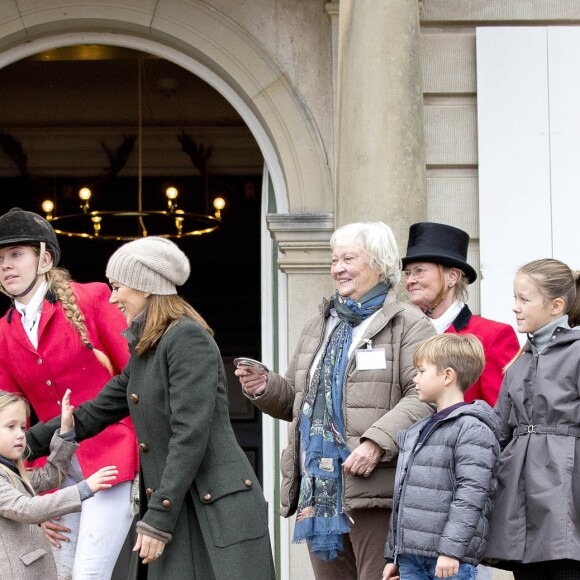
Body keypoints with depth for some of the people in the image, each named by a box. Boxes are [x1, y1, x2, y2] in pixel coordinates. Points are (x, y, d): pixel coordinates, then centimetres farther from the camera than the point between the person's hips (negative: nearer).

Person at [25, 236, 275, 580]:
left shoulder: (187, 337, -11)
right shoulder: (144, 352, 17)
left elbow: (191, 435, -17)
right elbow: (93, 415, 24)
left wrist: (158, 519, -17)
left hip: (217, 510, -9)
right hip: (176, 513, 9)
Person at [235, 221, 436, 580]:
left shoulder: (408, 324, -1)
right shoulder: (319, 326, 23)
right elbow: (296, 400, 28)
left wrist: (377, 442, -24)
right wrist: (265, 388, 6)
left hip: (374, 488, -7)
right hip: (318, 489, 7)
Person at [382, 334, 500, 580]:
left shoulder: (472, 429, -7)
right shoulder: (417, 432, 20)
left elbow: (471, 494, -17)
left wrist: (452, 549, -24)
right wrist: (393, 554, 22)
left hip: (450, 560, -8)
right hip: (410, 555, 8)